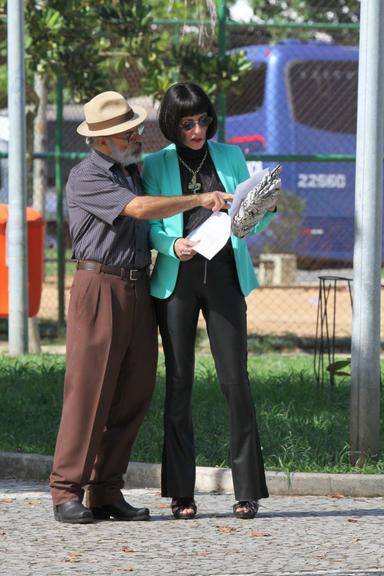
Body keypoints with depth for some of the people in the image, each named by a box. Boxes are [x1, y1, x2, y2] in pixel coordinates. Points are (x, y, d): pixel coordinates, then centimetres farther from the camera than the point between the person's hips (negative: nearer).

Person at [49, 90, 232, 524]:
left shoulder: (133, 172, 19)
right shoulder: (86, 178, -7)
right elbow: (140, 209, -19)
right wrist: (200, 200, -16)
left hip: (138, 290, 8)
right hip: (99, 287, -8)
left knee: (134, 394, 4)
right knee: (89, 390, -9)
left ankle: (106, 492, 8)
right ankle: (67, 494, -7)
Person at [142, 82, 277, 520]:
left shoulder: (230, 156, 12)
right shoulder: (155, 165, 7)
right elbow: (150, 224, 3)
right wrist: (173, 246, -17)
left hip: (224, 275, 1)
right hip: (177, 277, 0)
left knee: (234, 378, -7)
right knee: (178, 380, -1)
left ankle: (247, 491, -2)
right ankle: (181, 492, 4)